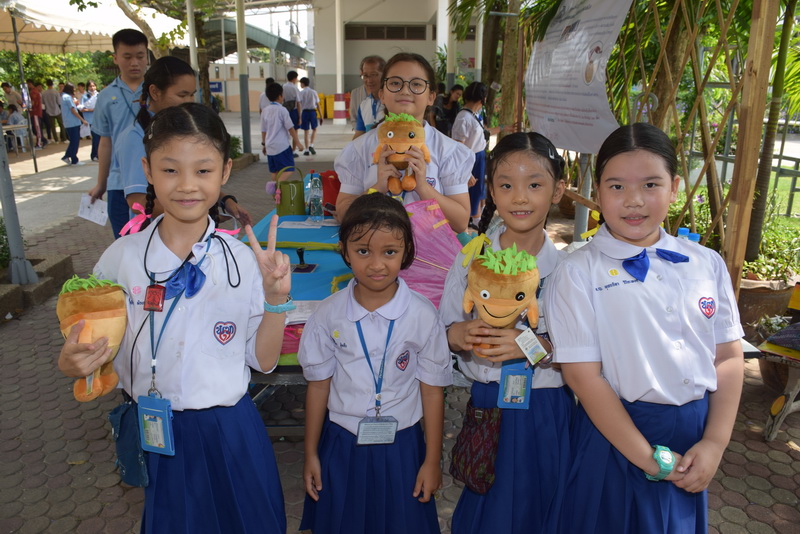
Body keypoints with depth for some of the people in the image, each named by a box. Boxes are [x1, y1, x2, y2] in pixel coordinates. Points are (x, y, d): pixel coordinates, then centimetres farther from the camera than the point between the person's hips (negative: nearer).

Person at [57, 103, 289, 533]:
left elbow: (263, 361, -4)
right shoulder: (120, 258, -8)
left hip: (230, 432, 0)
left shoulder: (243, 260, -10)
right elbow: (98, 355, 1)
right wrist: (71, 364, -20)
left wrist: (276, 299, -18)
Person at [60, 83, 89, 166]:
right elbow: (73, 111, -16)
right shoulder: (68, 97, -12)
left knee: (73, 141, 17)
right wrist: (82, 120, -14)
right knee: (75, 142, -3)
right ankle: (74, 160, 2)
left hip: (68, 123, 9)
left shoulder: (64, 96, 17)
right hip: (73, 123, -9)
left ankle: (66, 157, 18)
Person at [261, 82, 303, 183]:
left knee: (275, 171, 13)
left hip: (270, 146, 7)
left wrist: (264, 144, 23)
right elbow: (290, 128, -8)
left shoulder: (265, 111, 7)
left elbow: (263, 130, 12)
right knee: (288, 170, -8)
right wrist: (297, 142, -2)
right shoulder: (282, 110, -8)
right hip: (282, 146, -6)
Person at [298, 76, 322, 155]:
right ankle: (311, 145, 1)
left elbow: (299, 105, -9)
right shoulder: (314, 92, 3)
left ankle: (307, 150, 8)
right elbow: (317, 105, 2)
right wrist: (321, 116, 7)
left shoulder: (301, 93, -4)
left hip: (305, 112, -1)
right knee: (314, 129, 19)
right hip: (313, 111, 1)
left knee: (305, 131, 6)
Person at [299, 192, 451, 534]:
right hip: (342, 444, 1)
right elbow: (319, 384, -1)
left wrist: (432, 461, 0)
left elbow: (432, 390, -6)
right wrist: (311, 454, 7)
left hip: (401, 446, -1)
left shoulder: (422, 315, -15)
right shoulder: (329, 314, -11)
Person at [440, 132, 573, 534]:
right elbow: (444, 328, 1)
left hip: (546, 411, -1)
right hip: (487, 403, 1)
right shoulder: (471, 258, -4)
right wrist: (458, 333, -20)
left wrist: (535, 345, -24)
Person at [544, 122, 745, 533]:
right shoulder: (578, 274, -14)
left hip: (694, 430, 4)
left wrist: (715, 443, -6)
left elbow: (728, 357, 3)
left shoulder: (707, 264, 0)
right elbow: (583, 376, -16)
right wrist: (650, 459, -15)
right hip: (616, 430, -4)